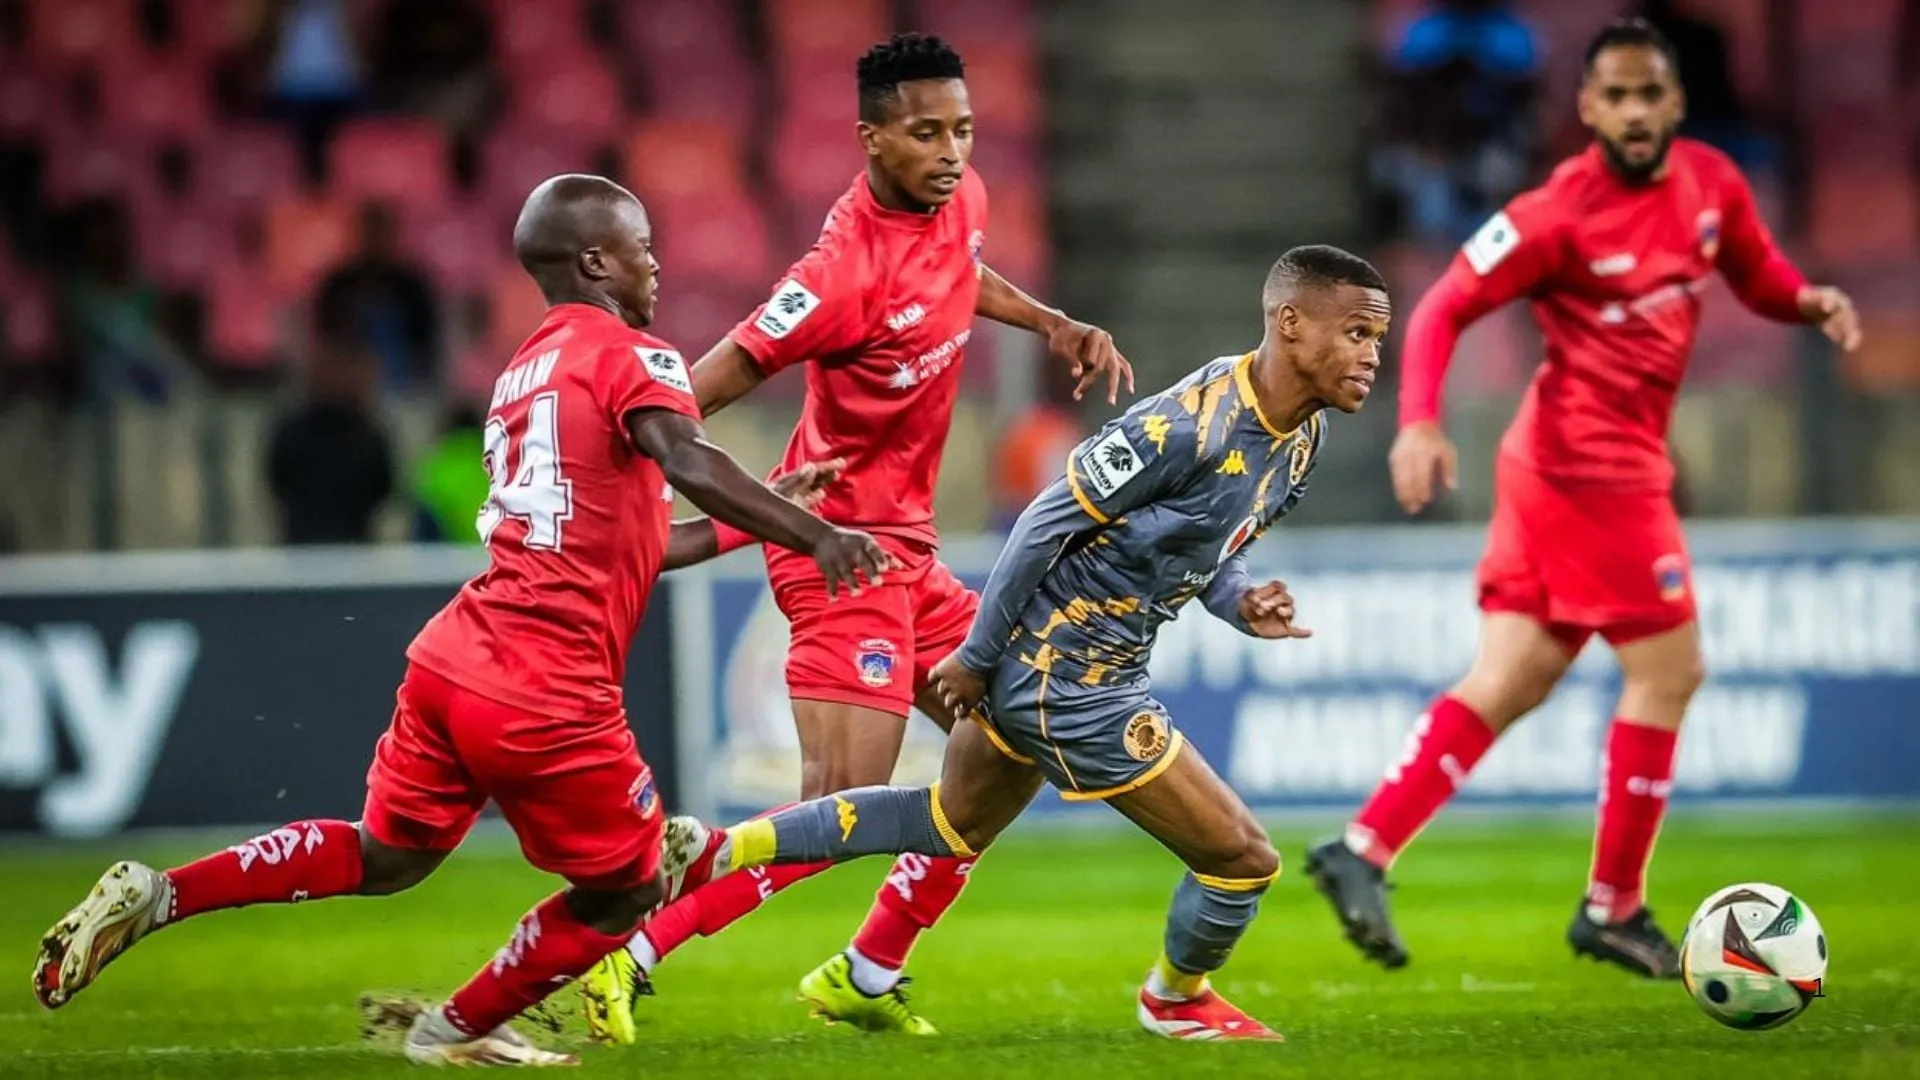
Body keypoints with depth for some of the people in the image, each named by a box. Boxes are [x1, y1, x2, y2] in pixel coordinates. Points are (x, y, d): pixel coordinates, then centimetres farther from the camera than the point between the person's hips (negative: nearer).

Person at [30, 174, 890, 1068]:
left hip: (455, 659, 8)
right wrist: (811, 534, -25)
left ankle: (155, 895, 15)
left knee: (382, 858, 25)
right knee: (623, 892, 14)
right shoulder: (630, 358, -3)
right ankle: (457, 1032, 25)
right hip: (548, 694, -8)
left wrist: (762, 515, 29)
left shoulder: (524, 374, 23)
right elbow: (688, 464, -25)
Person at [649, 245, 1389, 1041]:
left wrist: (1240, 604, -7)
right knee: (1242, 859, -1)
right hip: (1072, 685, -9)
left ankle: (717, 852, 33)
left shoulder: (1303, 437, 0)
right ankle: (1176, 1000, 28)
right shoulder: (1188, 425, -28)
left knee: (950, 828, 27)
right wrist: (976, 657, -15)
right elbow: (1047, 522, -21)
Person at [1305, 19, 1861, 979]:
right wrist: (1419, 422, -26)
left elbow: (1758, 276, 20)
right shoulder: (1562, 212, -15)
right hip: (1593, 465, -8)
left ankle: (1362, 850, 5)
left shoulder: (1709, 183, 5)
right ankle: (1614, 908, 8)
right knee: (1667, 670, -2)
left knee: (1508, 685, 7)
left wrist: (1811, 302, -3)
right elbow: (1443, 307, -12)